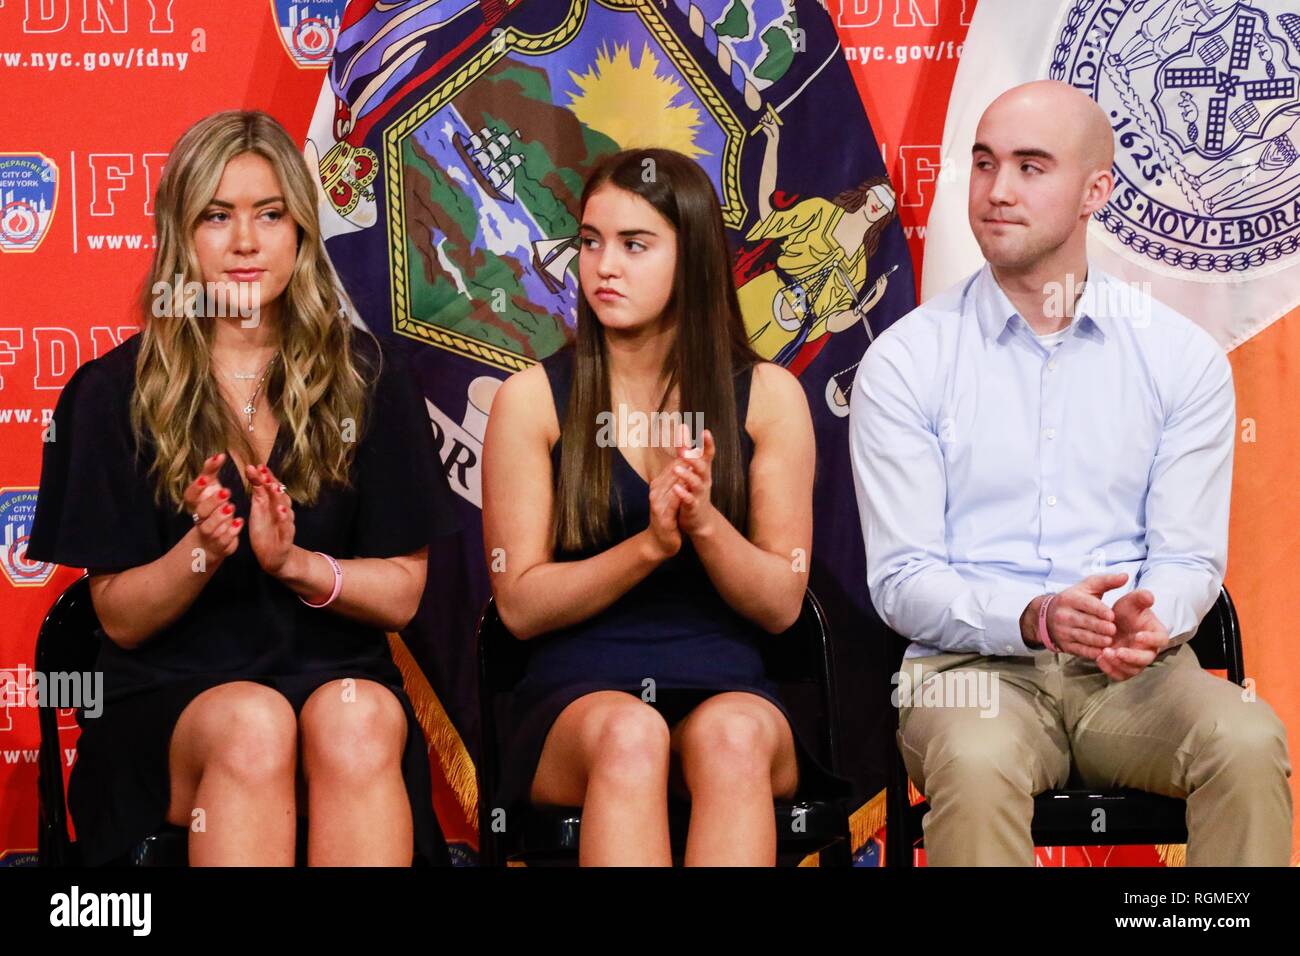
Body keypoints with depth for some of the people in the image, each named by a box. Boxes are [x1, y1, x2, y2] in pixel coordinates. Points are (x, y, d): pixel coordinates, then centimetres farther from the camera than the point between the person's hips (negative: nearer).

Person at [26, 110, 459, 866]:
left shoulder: (371, 378, 7)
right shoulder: (116, 393, 4)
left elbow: (401, 593, 5)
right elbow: (119, 618, 4)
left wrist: (293, 561, -14)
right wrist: (200, 550, -16)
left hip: (338, 679, 1)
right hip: (169, 703, -1)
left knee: (357, 718, -35)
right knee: (252, 724, -36)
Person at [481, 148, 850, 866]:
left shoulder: (766, 396, 9)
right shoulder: (534, 398, 6)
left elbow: (782, 605, 5)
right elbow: (521, 605, 1)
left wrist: (705, 523, -15)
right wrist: (649, 544, -15)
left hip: (725, 689, 1)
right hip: (577, 696, -1)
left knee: (732, 735, -35)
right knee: (627, 734, -36)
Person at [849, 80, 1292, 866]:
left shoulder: (1183, 358, 7)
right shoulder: (905, 361, 2)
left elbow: (1190, 558, 5)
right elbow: (901, 578, -3)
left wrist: (1146, 621, -20)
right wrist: (1033, 618, -21)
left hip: (1132, 673, 2)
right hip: (973, 664, -2)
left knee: (1249, 742, -30)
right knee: (976, 766, -36)